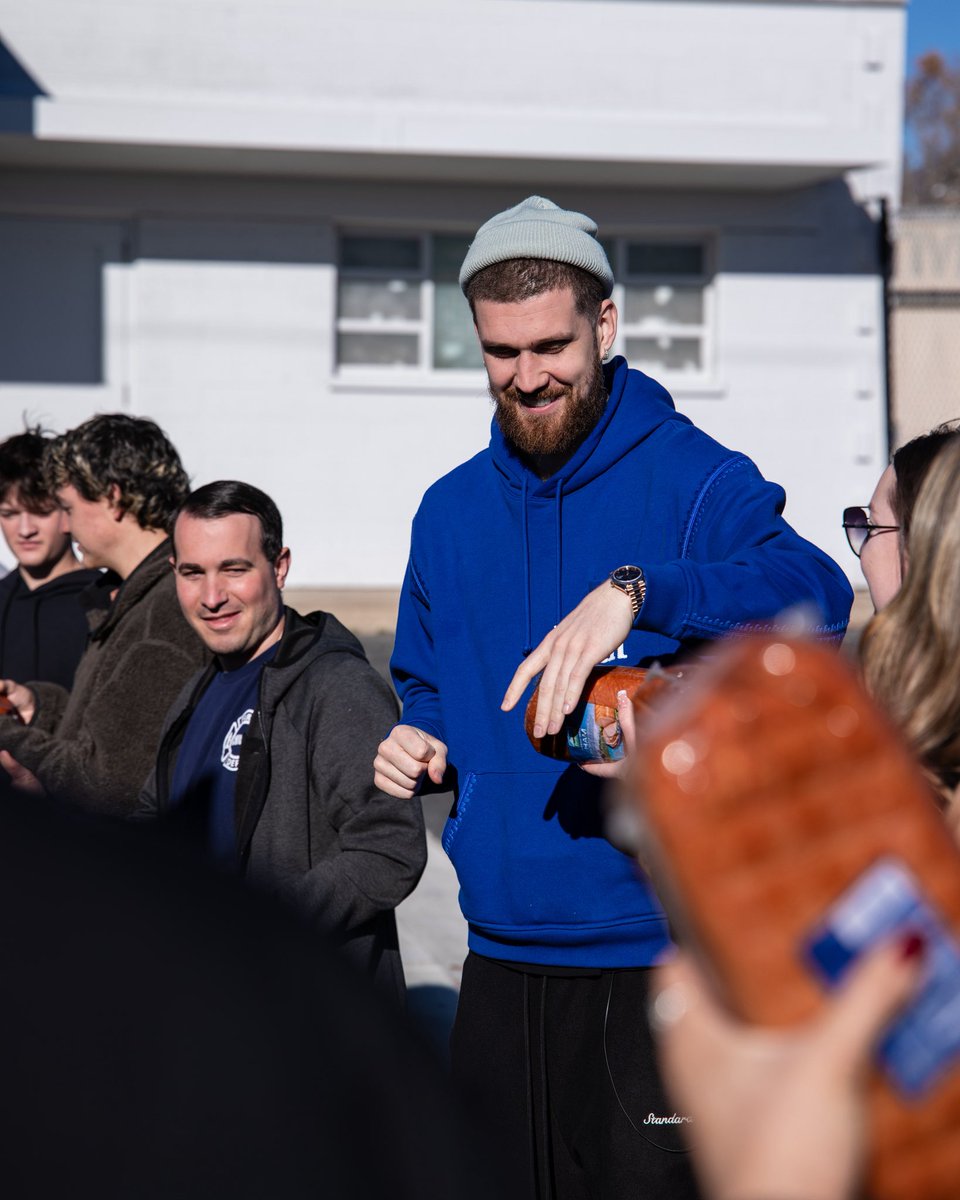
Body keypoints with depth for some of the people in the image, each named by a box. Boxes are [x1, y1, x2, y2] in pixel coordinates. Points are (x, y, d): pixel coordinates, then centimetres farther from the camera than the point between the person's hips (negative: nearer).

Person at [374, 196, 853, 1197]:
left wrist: (634, 591, -41)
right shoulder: (450, 512, 11)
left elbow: (814, 594, -27)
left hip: (659, 962, -6)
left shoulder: (692, 479, -8)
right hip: (502, 958, 6)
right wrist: (421, 743, 1)